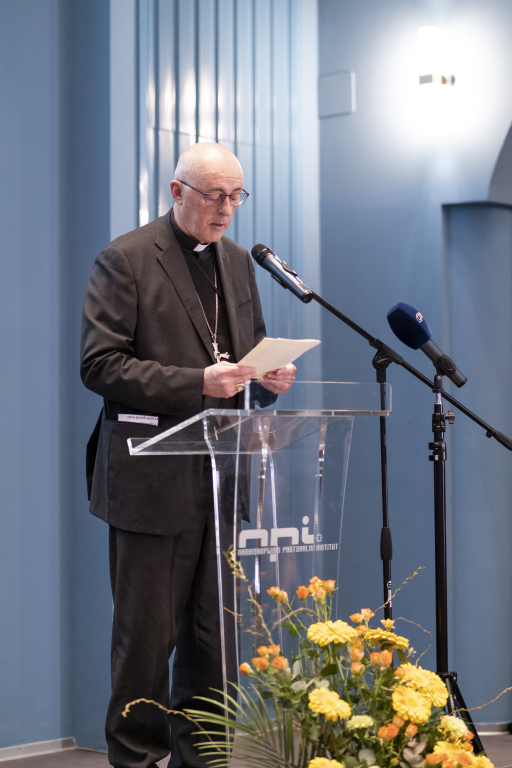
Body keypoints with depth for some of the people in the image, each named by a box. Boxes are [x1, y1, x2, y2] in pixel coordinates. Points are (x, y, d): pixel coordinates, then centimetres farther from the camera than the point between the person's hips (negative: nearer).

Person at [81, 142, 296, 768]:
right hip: (154, 478, -6)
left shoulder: (237, 261, 15)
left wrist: (270, 376, 1)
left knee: (214, 634, 9)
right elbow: (99, 365, -11)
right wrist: (195, 383, -20)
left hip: (223, 477, 6)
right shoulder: (125, 260, -5)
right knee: (147, 633, 1)